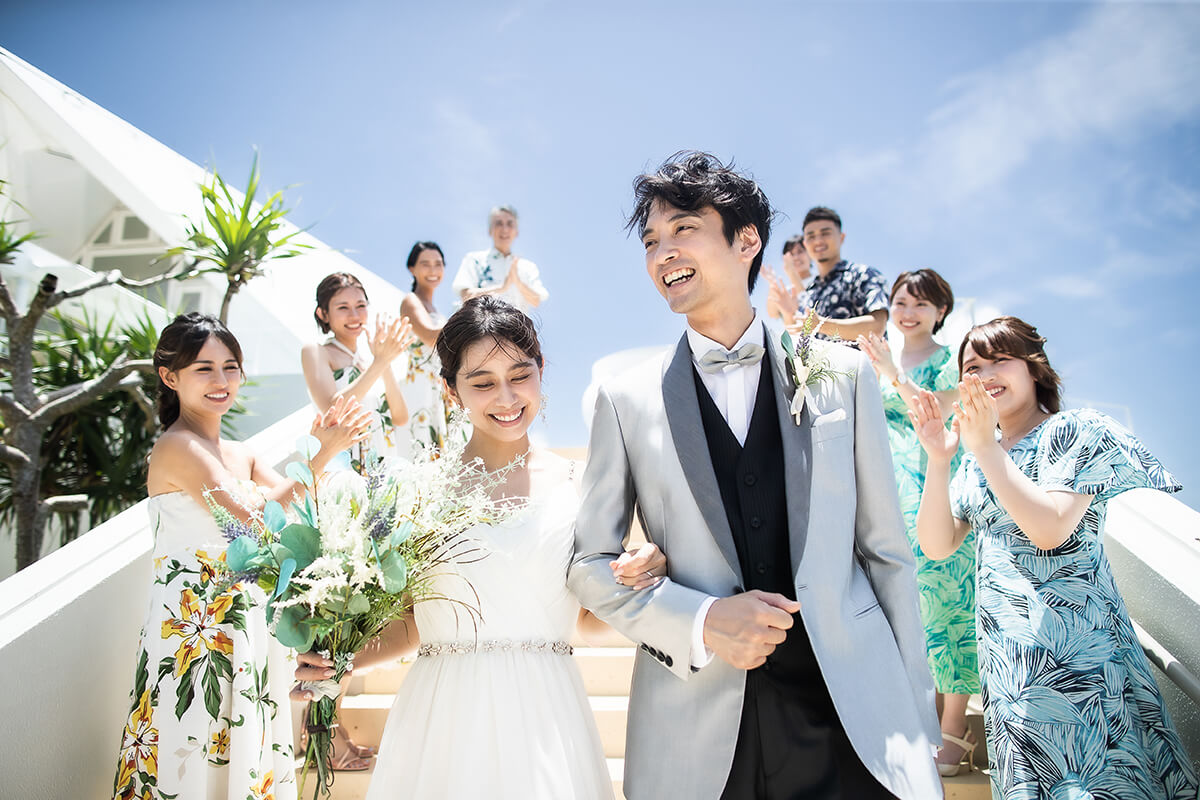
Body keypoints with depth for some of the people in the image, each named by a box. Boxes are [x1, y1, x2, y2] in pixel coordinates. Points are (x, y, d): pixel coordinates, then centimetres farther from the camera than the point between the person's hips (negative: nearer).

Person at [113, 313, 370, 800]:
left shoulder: (239, 455, 12)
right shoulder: (176, 447, -14)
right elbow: (255, 514, -25)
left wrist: (326, 447, -13)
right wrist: (324, 454, -23)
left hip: (245, 624, 8)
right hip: (194, 627, -8)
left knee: (246, 760, 15)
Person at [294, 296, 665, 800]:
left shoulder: (575, 485, 1)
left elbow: (589, 620, 9)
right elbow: (409, 621, 4)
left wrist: (632, 581, -9)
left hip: (547, 720, 1)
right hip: (445, 719, -1)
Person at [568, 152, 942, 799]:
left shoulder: (843, 374, 4)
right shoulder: (627, 400, 2)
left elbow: (886, 552, 6)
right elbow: (591, 564, 4)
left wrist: (915, 721, 6)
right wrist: (701, 623, -12)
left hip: (852, 719, 1)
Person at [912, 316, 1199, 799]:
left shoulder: (1075, 430, -6)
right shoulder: (977, 460, 12)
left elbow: (1049, 529, -21)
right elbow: (937, 546, 3)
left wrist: (986, 448, -20)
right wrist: (938, 461, -9)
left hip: (1072, 648, -6)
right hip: (1007, 658, 6)